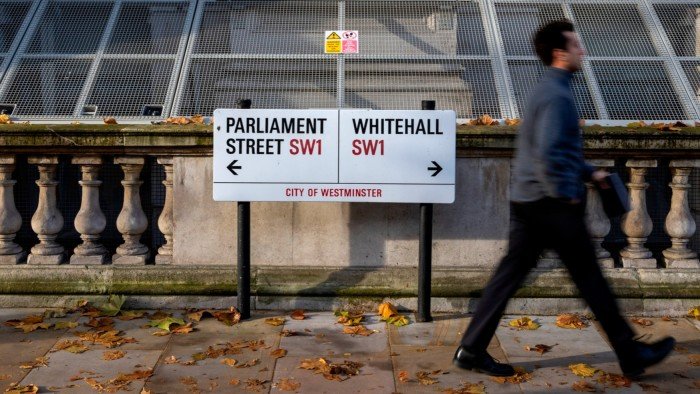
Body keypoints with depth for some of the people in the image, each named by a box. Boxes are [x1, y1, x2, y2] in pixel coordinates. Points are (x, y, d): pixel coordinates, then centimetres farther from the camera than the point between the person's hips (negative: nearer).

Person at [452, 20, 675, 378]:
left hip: (525, 200, 9)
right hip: (552, 203, -9)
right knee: (589, 277, 2)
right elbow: (548, 154, -26)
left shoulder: (547, 90, 17)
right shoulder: (556, 95, -15)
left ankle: (471, 349, 9)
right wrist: (566, 194, -17)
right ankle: (630, 355, 17)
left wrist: (589, 173, 22)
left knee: (510, 273, 8)